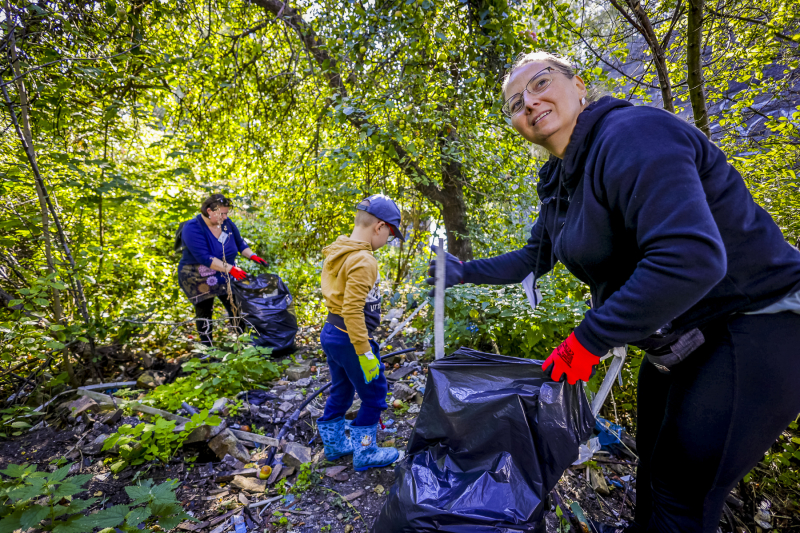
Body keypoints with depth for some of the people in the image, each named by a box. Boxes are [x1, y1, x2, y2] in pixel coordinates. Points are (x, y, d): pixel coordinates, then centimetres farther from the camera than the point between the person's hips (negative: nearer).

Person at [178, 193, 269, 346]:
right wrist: (230, 269, -38)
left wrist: (252, 256, -11)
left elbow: (240, 242, 8)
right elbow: (204, 257, -31)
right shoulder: (192, 229, -23)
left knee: (235, 307, 5)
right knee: (204, 311, 7)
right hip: (199, 278, -5)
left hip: (225, 275, 5)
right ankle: (208, 348, 21)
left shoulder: (227, 223, -5)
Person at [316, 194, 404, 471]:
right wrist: (365, 353, -22)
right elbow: (352, 310, -28)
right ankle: (365, 453, 26)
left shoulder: (337, 253, 5)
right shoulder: (363, 261, -24)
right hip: (350, 339, -9)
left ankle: (334, 444, 41)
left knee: (340, 391, 24)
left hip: (331, 332, 9)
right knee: (374, 395, 10)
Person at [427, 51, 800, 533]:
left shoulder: (632, 136, -24)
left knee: (683, 493, 1)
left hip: (752, 329, -8)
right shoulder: (560, 184, 4)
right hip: (677, 341, 9)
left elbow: (690, 258, -35)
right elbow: (534, 258, 18)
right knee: (655, 470, 22)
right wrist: (465, 272, 14)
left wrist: (589, 339, -28)